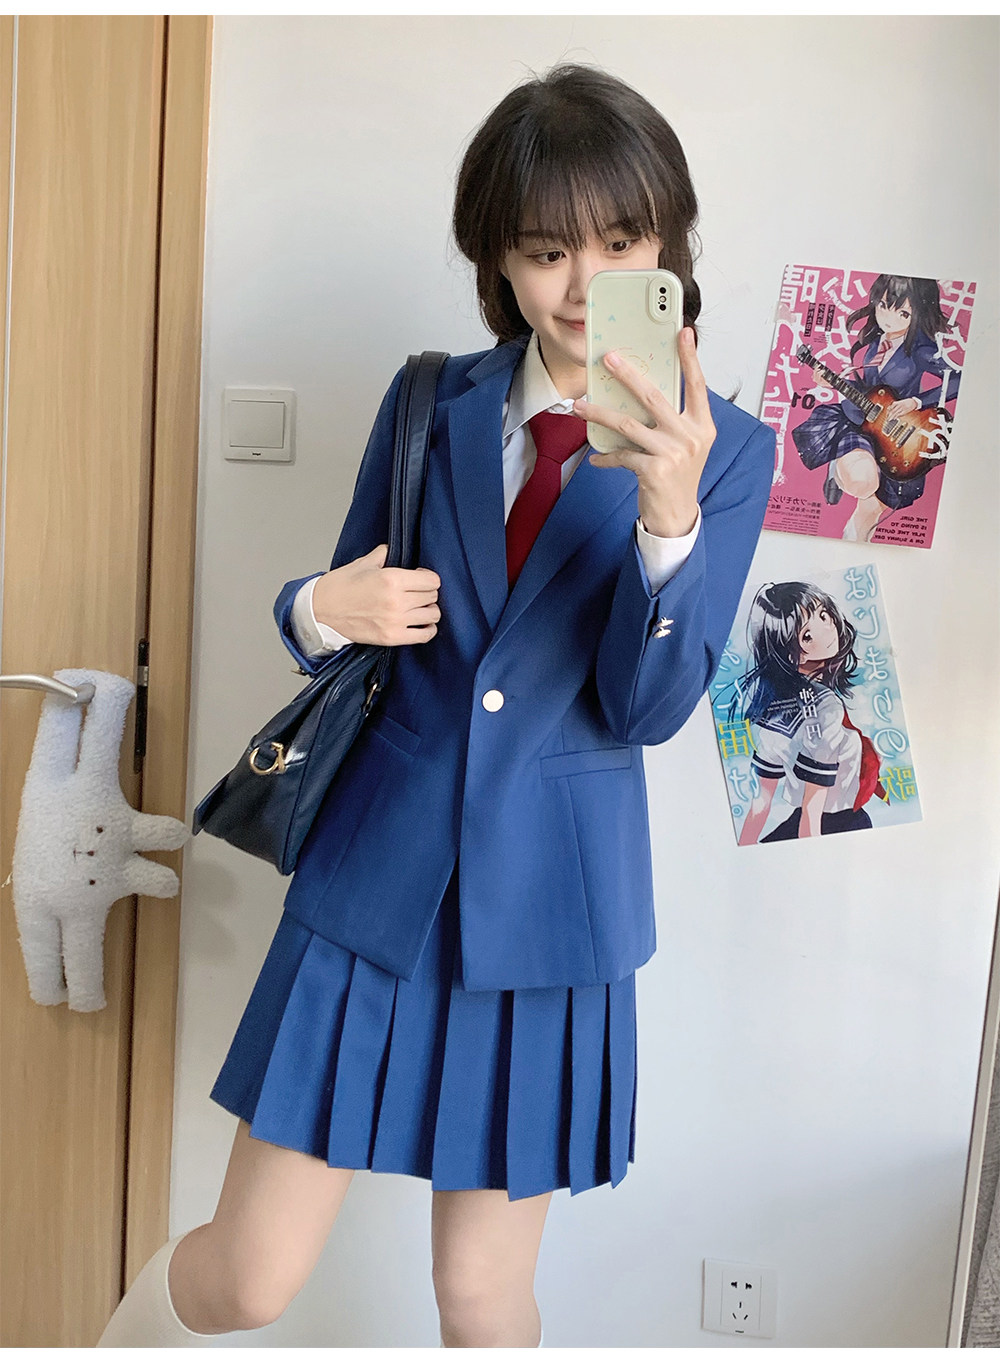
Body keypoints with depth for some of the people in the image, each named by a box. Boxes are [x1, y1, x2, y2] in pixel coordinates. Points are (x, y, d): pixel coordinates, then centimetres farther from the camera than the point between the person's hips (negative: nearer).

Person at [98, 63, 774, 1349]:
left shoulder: (726, 450, -5)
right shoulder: (429, 404, 1)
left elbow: (647, 708, -11)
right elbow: (339, 614, 10)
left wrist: (668, 515, -27)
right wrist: (324, 611, -14)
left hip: (546, 903, -1)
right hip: (373, 878, 1)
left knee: (482, 1297, 14)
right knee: (249, 1276, 10)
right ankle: (121, 1342, 44)